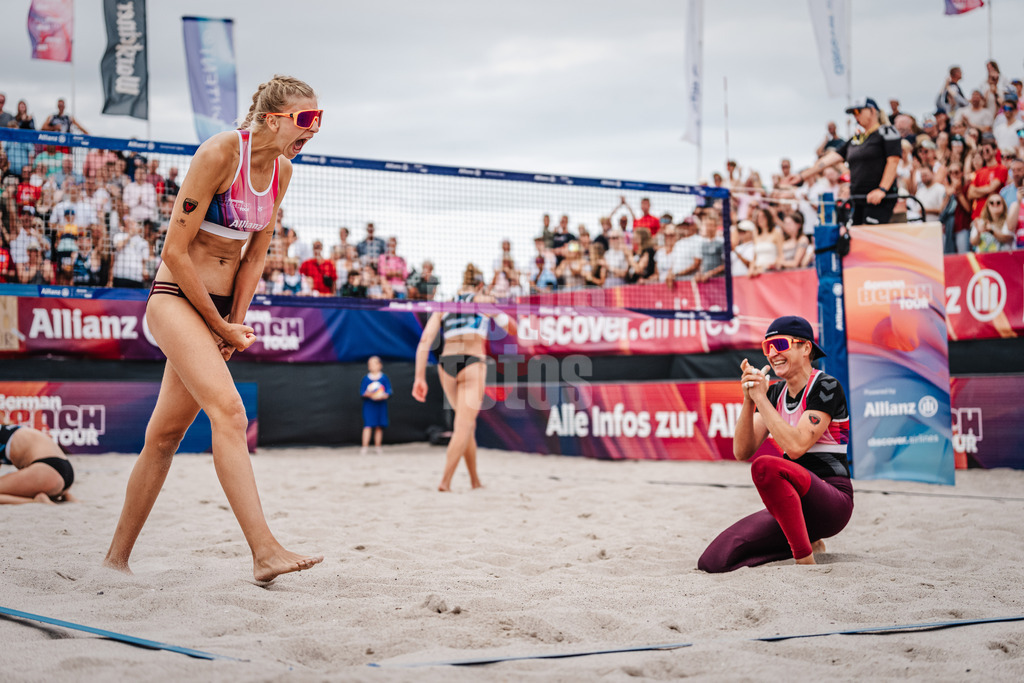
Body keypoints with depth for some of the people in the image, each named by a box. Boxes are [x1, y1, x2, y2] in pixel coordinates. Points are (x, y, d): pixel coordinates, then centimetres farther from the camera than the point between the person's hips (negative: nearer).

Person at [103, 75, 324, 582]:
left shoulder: (282, 168, 5)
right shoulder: (221, 152, -17)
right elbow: (176, 250, -17)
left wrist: (236, 322, 2)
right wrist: (219, 325, -11)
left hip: (220, 307, 8)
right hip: (176, 297, -8)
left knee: (166, 434, 11)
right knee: (228, 411, -24)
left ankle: (117, 557, 20)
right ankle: (264, 551, -31)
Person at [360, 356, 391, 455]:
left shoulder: (384, 378, 4)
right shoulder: (366, 379, 3)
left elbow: (389, 391, 1)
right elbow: (362, 392, 1)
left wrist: (384, 395, -19)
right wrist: (367, 394, -19)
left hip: (381, 405, 1)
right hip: (369, 405, -1)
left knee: (379, 427, 4)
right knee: (368, 425, -10)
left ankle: (378, 447, 12)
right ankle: (364, 447, -13)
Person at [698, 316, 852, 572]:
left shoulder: (826, 387, -8)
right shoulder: (776, 393, 12)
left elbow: (795, 446, -22)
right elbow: (742, 452, 3)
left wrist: (761, 398, -17)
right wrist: (749, 400, -9)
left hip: (832, 505, -7)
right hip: (794, 502, 7)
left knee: (765, 466, -35)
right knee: (713, 561, -10)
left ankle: (806, 560, -26)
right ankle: (806, 543, 11)